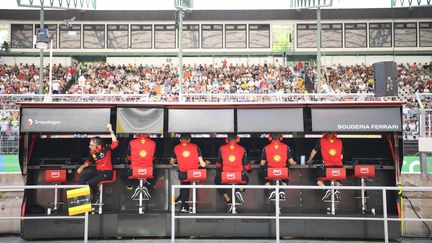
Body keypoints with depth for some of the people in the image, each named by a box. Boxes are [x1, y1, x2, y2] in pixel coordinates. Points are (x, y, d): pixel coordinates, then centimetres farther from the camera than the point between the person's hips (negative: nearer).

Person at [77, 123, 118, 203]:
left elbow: (115, 144, -36)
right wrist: (82, 166, 4)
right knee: (82, 177, -14)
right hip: (98, 171, 6)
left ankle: (96, 194, 10)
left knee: (91, 182, -22)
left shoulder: (106, 149, -15)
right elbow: (89, 161, 21)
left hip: (107, 172, -6)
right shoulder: (92, 152, -1)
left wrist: (111, 131, -40)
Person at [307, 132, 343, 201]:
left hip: (327, 166, -3)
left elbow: (314, 150, 17)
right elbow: (341, 156, 15)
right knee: (337, 181, 24)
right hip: (338, 166, 3)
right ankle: (337, 190, -7)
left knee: (319, 181, 13)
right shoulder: (339, 141, 12)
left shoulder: (321, 141, 6)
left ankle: (327, 190, -13)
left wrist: (309, 160, 31)